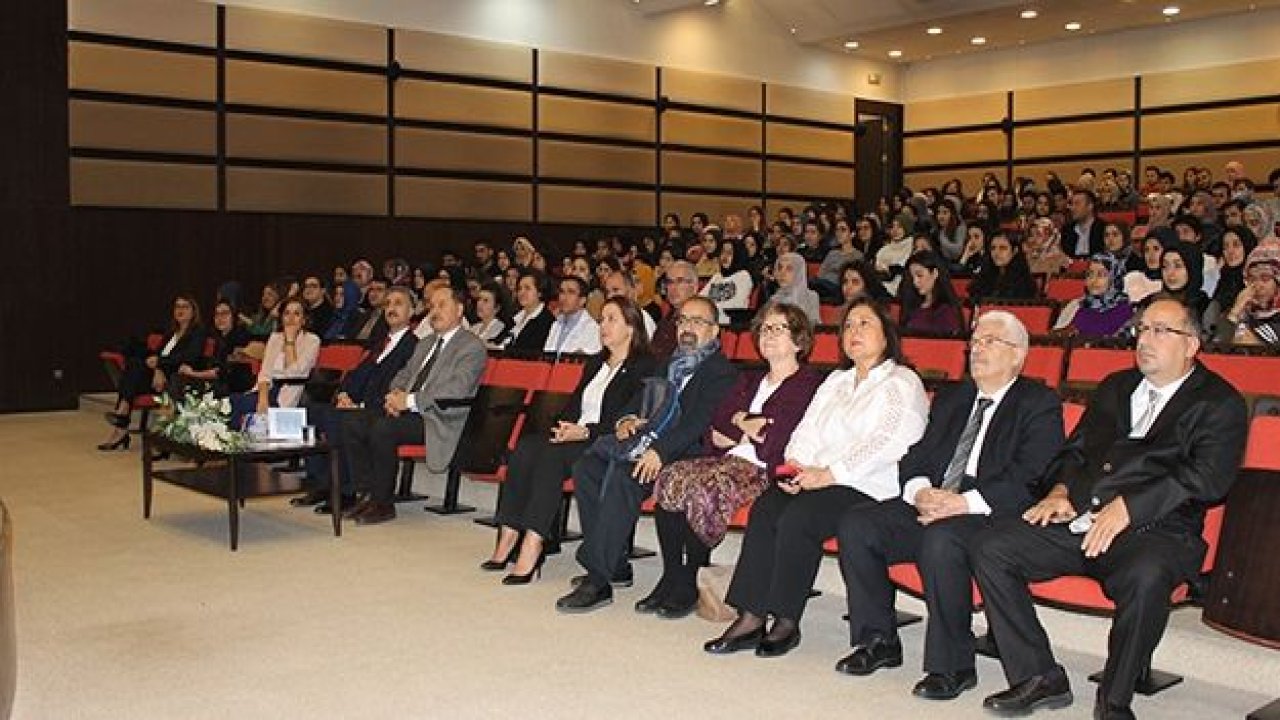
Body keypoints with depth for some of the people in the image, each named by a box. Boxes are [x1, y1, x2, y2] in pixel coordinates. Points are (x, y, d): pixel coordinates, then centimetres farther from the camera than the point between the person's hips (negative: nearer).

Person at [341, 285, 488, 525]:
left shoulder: (472, 347, -3)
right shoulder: (425, 343, 25)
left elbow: (456, 389, -17)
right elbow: (403, 375, 26)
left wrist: (410, 401, -20)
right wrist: (395, 394, 1)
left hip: (437, 420, -8)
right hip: (407, 410, 8)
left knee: (382, 428, -31)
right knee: (350, 422, -10)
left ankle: (383, 504, -16)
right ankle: (368, 494, -3)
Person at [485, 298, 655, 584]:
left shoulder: (644, 366, 0)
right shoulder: (595, 363, 25)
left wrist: (586, 431, -19)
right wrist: (563, 427, -2)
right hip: (574, 436, 7)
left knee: (552, 454, -33)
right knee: (525, 447, -22)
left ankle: (533, 544, -36)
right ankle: (508, 535, -26)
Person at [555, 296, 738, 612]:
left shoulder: (722, 372, 1)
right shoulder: (669, 365, 28)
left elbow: (698, 422, -14)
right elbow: (639, 401, 25)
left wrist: (660, 450, -26)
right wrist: (626, 420, 1)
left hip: (681, 453, -8)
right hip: (643, 440, 8)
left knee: (624, 476, -33)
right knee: (585, 467, -14)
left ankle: (597, 581, -30)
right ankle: (616, 566, -8)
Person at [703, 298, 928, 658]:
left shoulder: (902, 383, 2)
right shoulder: (836, 381, 26)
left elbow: (888, 444, -13)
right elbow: (807, 430, 18)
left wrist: (827, 474, -18)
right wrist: (795, 465, -5)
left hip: (871, 488, -6)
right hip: (816, 478, 6)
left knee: (798, 518, -29)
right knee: (764, 509, -21)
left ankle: (787, 623, -19)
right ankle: (750, 618, -23)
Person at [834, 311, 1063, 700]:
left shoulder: (1039, 403, 3)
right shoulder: (951, 399, 24)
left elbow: (1030, 477, -12)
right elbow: (916, 457, 17)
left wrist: (965, 502, -22)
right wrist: (921, 491, -7)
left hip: (991, 515, -7)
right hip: (931, 506, 7)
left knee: (941, 539, -37)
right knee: (855, 525, -13)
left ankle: (953, 665, -22)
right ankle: (879, 640, -1)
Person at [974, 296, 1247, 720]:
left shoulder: (1219, 403, 5)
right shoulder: (1116, 387, 24)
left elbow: (1207, 478, -10)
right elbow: (1075, 449, 25)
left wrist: (1127, 507, -19)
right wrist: (1061, 491, 2)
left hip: (1156, 530, -6)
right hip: (1078, 522, 6)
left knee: (1144, 578, -39)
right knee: (991, 549, -13)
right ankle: (1039, 678, -4)